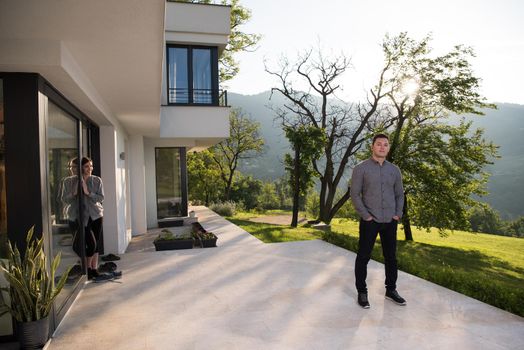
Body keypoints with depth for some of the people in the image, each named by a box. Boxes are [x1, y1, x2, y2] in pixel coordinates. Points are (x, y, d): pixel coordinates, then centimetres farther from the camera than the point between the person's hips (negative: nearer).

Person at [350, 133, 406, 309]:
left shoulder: (394, 169, 8)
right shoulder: (361, 168, -6)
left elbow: (400, 194, 13)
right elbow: (355, 195, -8)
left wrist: (398, 214, 2)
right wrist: (366, 216, -13)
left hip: (390, 222, 4)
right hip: (369, 222, -4)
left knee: (391, 257, 13)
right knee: (363, 257, 3)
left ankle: (391, 290, 29)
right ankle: (362, 292, 16)